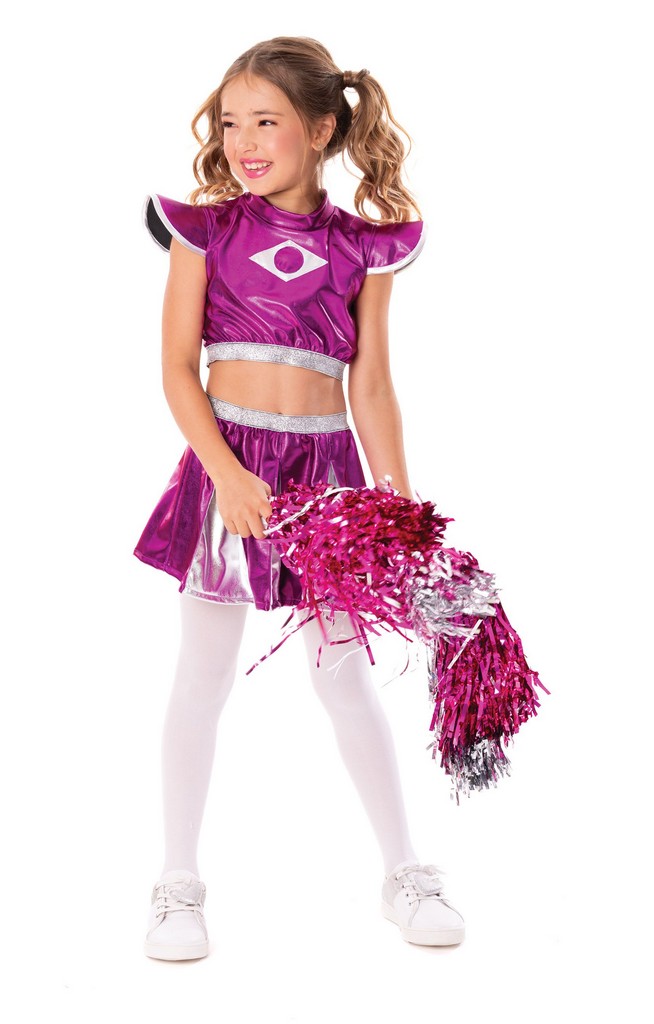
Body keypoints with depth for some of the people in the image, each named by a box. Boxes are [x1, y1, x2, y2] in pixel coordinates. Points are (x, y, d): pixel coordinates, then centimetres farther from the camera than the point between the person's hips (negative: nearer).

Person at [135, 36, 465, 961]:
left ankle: (405, 873, 23)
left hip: (326, 467, 1)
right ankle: (179, 882, 19)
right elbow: (177, 366, -4)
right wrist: (226, 473, -16)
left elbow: (371, 386, 6)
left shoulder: (362, 247, 5)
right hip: (228, 460, -1)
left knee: (345, 674, 9)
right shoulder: (206, 228, 0)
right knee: (204, 675, 5)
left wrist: (402, 505, 3)